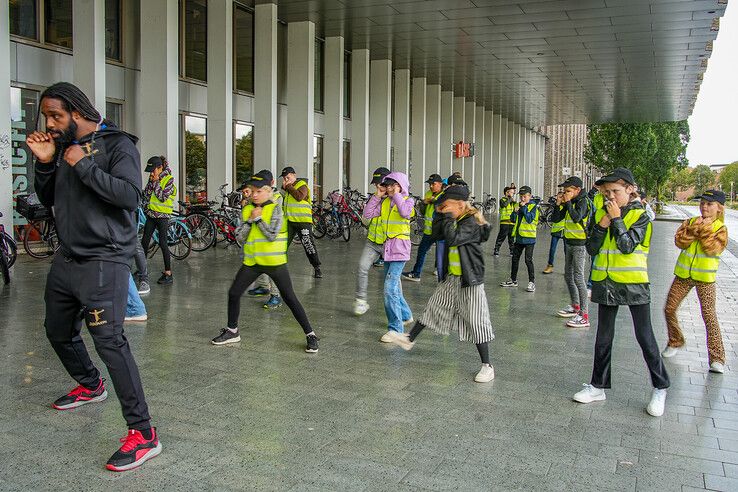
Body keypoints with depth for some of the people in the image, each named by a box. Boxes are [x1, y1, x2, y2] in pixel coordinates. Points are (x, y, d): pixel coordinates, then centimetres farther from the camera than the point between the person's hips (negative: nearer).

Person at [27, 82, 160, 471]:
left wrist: (83, 165, -19)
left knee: (109, 341, -18)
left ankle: (143, 434, -14)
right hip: (67, 258, 9)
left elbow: (129, 195, -22)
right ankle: (90, 386, 48)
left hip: (104, 260, -8)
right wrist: (44, 163, 0)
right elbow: (48, 200, 16)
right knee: (58, 331, 21)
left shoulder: (117, 144, -9)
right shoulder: (61, 146, 12)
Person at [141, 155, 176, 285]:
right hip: (151, 214, 7)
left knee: (162, 243, -8)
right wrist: (151, 182, -6)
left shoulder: (169, 179, -9)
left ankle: (168, 273, -3)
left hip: (162, 215, -7)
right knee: (144, 242, 8)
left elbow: (163, 197, -17)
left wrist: (155, 183, -14)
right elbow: (146, 194, 5)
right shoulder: (153, 178, 10)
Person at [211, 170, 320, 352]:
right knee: (234, 293, 5)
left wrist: (258, 218, -13)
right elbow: (240, 236, 3)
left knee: (290, 298, -4)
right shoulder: (247, 210, 8)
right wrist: (250, 220, -8)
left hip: (274, 262, -5)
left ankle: (310, 335, 3)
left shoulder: (275, 209, -7)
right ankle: (232, 332, 24)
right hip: (252, 262, 5)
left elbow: (272, 235, -18)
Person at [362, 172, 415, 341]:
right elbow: (367, 214, 2)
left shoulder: (407, 200, -6)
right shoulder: (384, 202, 8)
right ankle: (406, 316, 40)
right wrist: (377, 196, -1)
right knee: (392, 286, 19)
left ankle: (395, 329, -9)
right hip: (387, 247, 7)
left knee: (390, 288, -15)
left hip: (400, 248, -7)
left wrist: (396, 195, -16)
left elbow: (405, 213, -28)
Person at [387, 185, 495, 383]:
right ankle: (410, 339, 35)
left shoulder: (472, 222, -19)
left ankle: (487, 366, 4)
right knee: (434, 305, 19)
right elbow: (436, 232, 10)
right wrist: (444, 217, -3)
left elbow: (453, 239, -31)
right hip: (452, 278, 9)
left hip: (470, 280, -9)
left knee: (475, 321, -5)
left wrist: (448, 217, -21)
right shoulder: (456, 220, 7)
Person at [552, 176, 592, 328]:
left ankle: (584, 316, -14)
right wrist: (558, 204, -3)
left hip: (580, 244, -9)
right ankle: (575, 306, 34)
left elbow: (577, 217, -30)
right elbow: (555, 219, 10)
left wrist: (568, 202, -21)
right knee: (568, 276, 18)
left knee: (579, 278, -14)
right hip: (569, 243, 9)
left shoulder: (583, 201, -12)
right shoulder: (568, 203, 10)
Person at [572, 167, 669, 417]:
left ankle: (660, 389, 17)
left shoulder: (640, 215, -7)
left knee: (645, 336, 2)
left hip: (634, 283, -4)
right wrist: (601, 225, -12)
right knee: (603, 337, 12)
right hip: (606, 282, 4)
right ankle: (598, 385, 23)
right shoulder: (601, 213, 5)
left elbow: (627, 246, -19)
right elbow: (592, 249, 1)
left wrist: (617, 219, -17)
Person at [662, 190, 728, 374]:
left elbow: (712, 248, -18)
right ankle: (675, 342, 29)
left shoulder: (721, 228, -2)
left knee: (709, 316, -8)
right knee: (669, 309, 6)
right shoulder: (690, 222, 5)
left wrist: (705, 229, -18)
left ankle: (717, 358, -2)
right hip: (683, 275, 4)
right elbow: (679, 242, -10)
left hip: (705, 278, -4)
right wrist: (695, 228, -20)